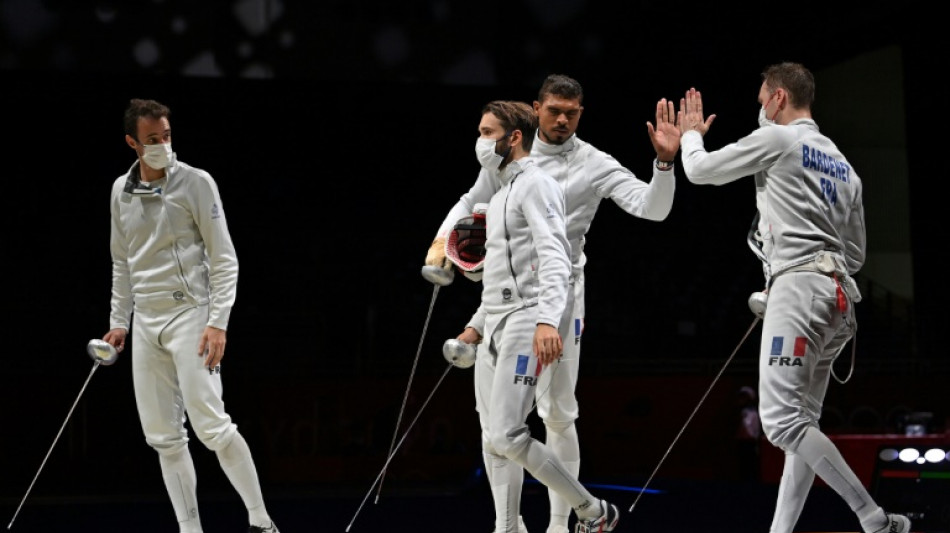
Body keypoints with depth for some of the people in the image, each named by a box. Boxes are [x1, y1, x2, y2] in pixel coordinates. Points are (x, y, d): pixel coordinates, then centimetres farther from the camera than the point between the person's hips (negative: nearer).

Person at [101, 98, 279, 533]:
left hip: (189, 314, -6)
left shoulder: (195, 183, -7)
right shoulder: (122, 190, 9)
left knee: (211, 426, -14)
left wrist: (218, 323, -16)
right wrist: (118, 322, 17)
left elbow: (224, 259, -8)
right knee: (163, 436, 4)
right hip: (145, 322, 6)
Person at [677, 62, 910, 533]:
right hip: (838, 295, 9)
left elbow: (699, 171, 7)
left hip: (798, 288, -9)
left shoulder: (777, 139, -1)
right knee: (801, 425, 9)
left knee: (783, 423, -14)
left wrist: (691, 134, 28)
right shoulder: (843, 166, 22)